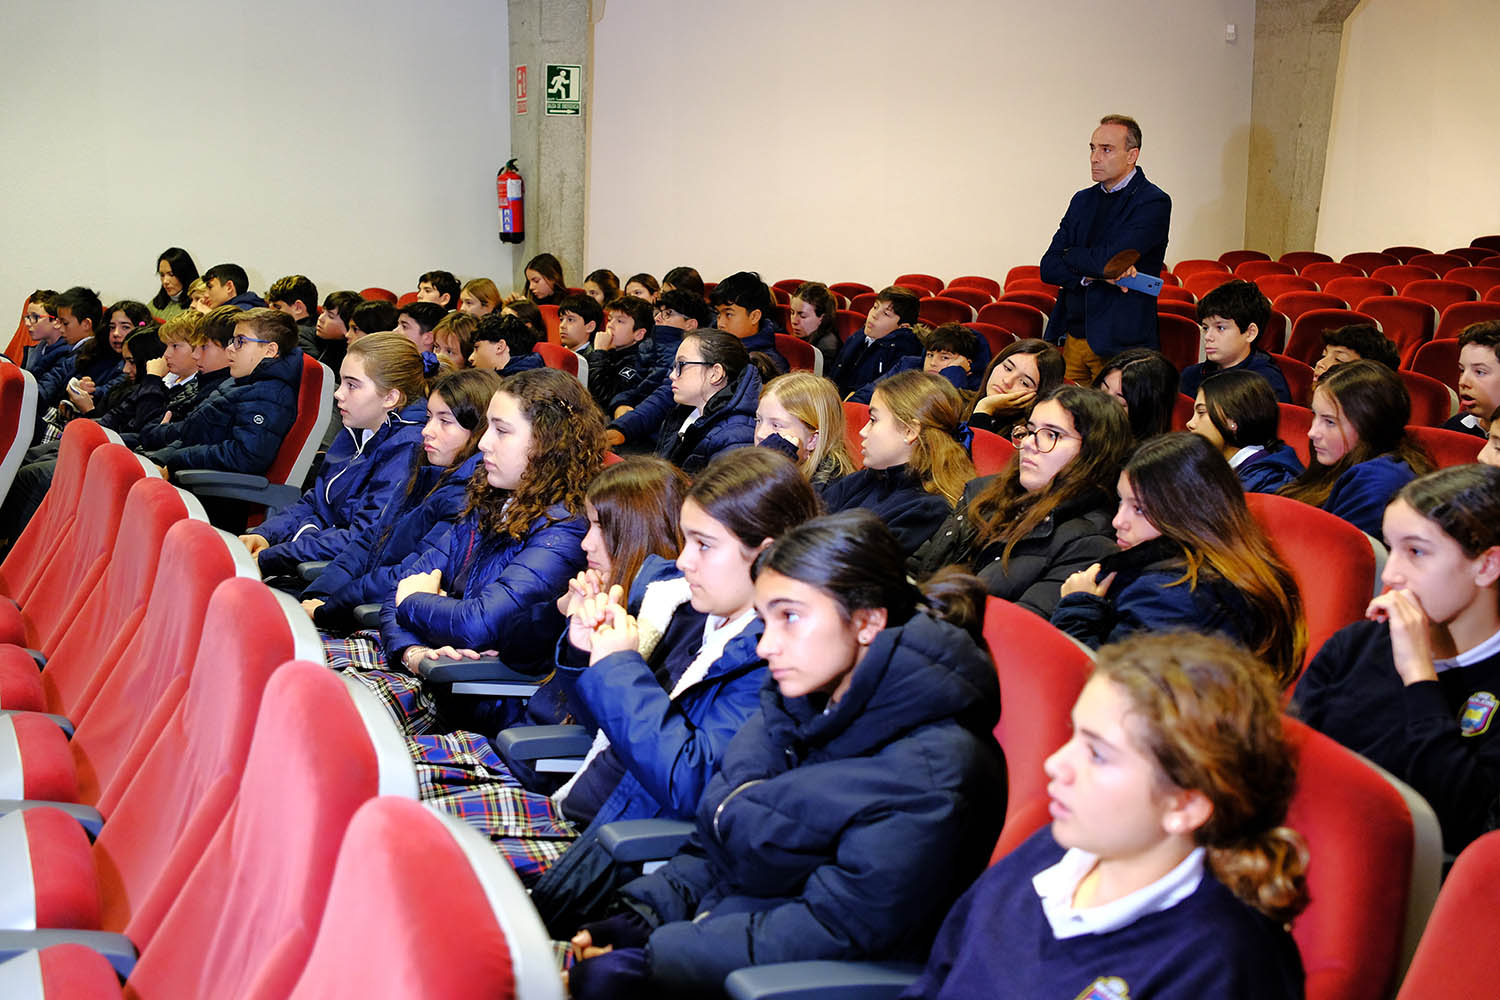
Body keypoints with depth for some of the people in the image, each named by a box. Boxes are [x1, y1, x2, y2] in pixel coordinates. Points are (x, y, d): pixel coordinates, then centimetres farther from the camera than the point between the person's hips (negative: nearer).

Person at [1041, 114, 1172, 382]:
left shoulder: (1153, 203, -6)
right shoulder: (1083, 200, 14)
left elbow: (1109, 259, -19)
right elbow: (1048, 268, 6)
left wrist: (1069, 254, 0)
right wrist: (1096, 274, -11)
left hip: (1117, 344, -6)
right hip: (1071, 339, 6)